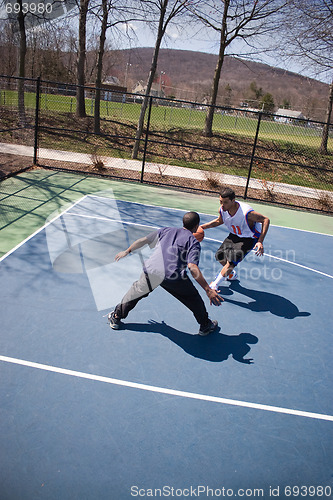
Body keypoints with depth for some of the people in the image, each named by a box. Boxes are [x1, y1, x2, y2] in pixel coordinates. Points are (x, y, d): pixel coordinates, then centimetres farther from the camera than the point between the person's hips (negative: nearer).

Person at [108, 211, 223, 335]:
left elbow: (142, 241, 26)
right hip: (174, 277, -3)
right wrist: (208, 290, -11)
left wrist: (127, 251, 41)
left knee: (136, 292, 28)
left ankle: (116, 318, 40)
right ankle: (206, 326, 31)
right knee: (194, 299, 19)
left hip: (151, 272, 4)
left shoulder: (166, 230, 21)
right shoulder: (194, 242, 7)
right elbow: (192, 267, -9)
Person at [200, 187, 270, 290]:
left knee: (232, 259, -19)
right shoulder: (222, 210, -19)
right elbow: (219, 221, 6)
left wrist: (260, 242, -34)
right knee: (220, 256, 5)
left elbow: (265, 220, -26)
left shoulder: (247, 212, -38)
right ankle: (231, 274, 37)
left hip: (249, 238, -6)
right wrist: (202, 227, -4)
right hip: (234, 235, 6)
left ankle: (214, 285, -6)